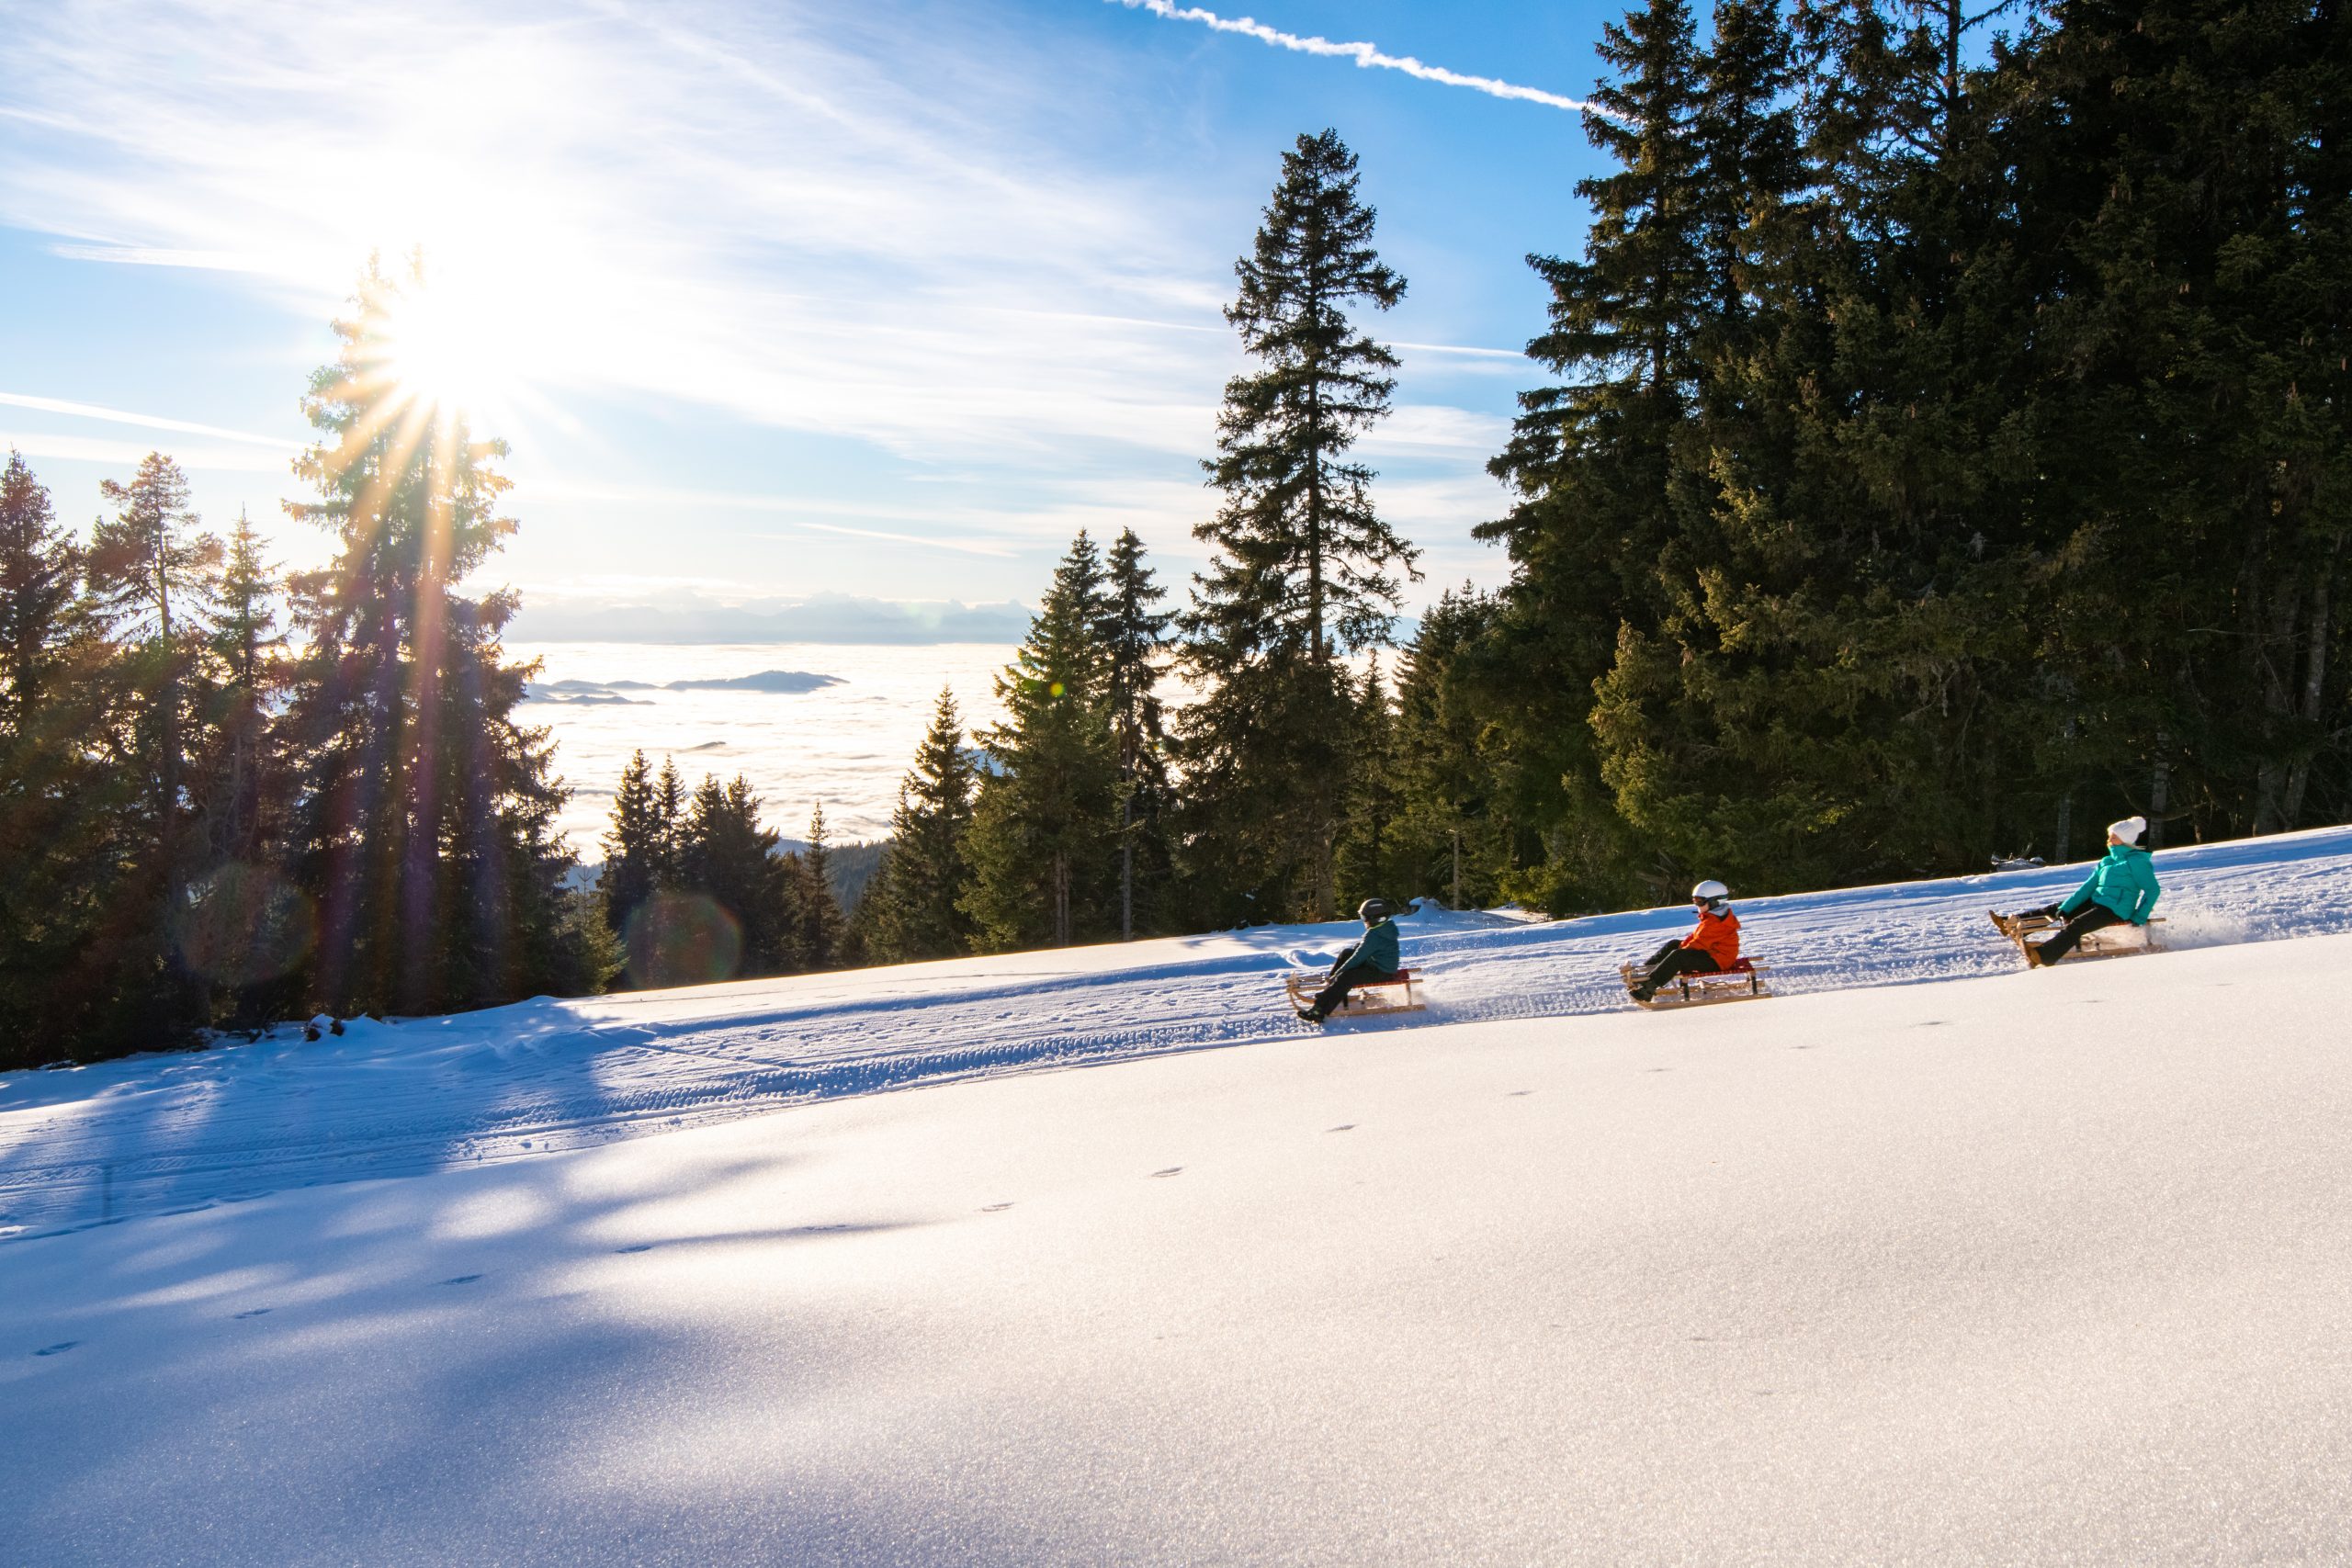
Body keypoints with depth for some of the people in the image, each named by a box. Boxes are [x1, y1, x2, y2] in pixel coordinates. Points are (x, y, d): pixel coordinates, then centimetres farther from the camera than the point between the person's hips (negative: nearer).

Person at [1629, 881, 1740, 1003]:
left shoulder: (1715, 923, -21)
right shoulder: (1710, 918, 16)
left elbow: (1698, 944, -25)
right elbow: (1695, 937, 17)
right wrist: (1683, 945, 2)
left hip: (1716, 961, -12)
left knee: (1678, 956, -28)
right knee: (1673, 944, 10)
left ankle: (1649, 988, -34)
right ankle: (1647, 969, 3)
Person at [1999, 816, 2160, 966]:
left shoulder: (2136, 861, -7)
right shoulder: (2106, 862, 16)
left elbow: (2152, 890, -9)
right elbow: (2088, 887, 13)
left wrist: (2139, 919, -14)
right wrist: (2064, 910, 4)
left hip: (2115, 910, -9)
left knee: (2076, 925, -30)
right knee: (2055, 909, 3)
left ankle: (2041, 955, -51)